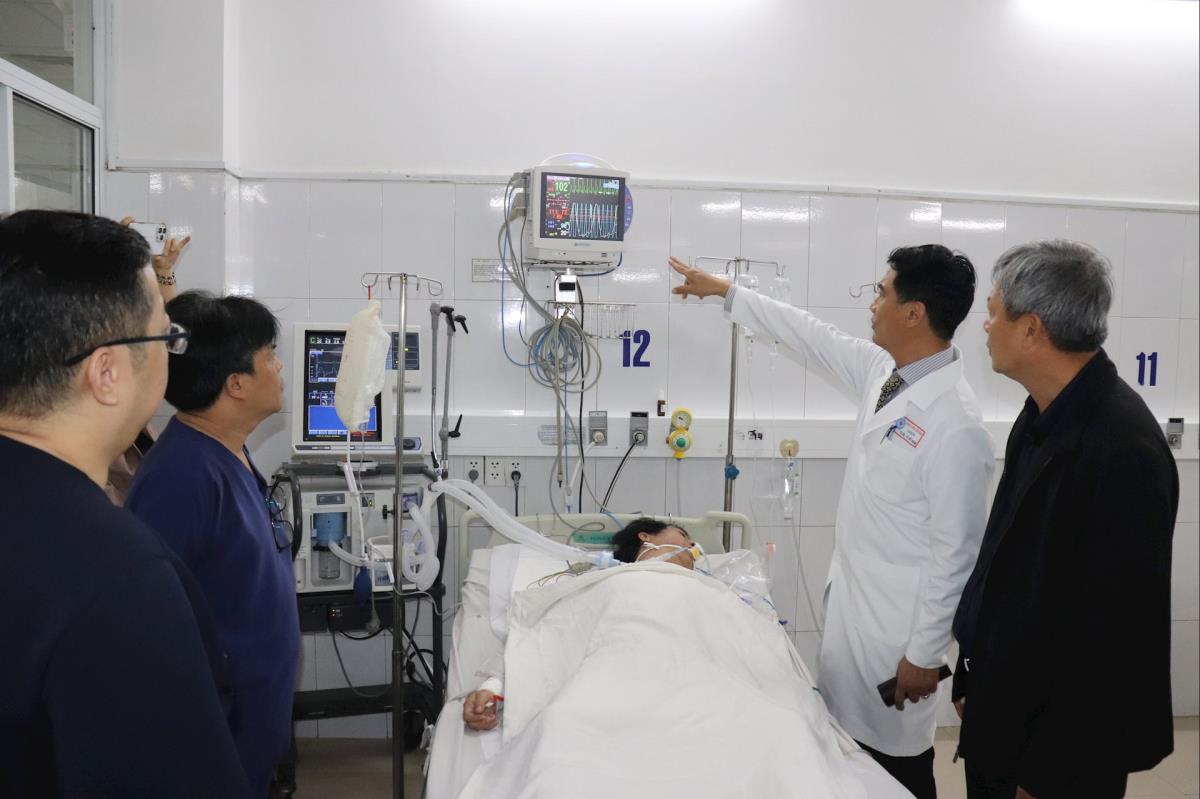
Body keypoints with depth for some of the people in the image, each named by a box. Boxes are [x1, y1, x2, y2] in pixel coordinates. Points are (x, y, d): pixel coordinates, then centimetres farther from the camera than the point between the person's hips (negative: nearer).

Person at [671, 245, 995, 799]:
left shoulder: (956, 426, -25)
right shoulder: (883, 370, -1)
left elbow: (956, 554, -21)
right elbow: (812, 334, 14)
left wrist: (925, 654, -14)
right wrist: (726, 291, 21)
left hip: (897, 623, -7)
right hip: (850, 599, 8)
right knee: (848, 741, 21)